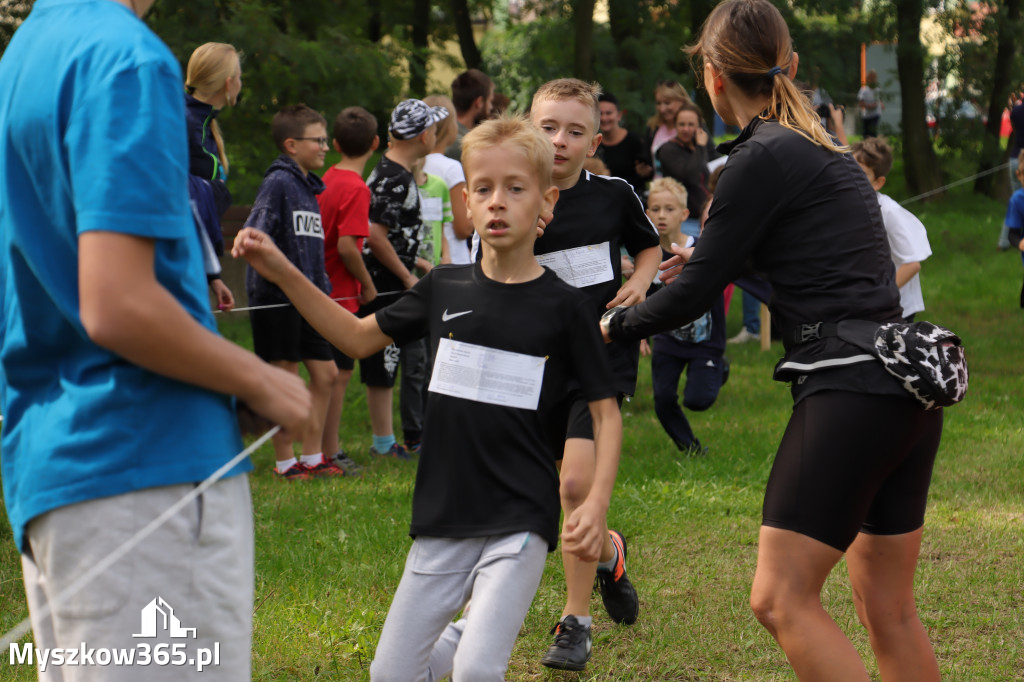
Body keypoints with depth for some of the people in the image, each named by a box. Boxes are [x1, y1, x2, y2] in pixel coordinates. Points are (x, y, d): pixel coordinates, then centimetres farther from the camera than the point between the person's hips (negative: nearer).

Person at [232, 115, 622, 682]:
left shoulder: (562, 305, -5)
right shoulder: (444, 289, 5)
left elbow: (606, 411, -1)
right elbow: (358, 338, 15)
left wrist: (596, 503, -14)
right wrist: (282, 272, 5)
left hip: (520, 522, -4)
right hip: (443, 518, 4)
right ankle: (475, 631, 35)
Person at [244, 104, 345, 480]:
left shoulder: (310, 186, 15)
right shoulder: (278, 182, -12)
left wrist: (323, 288, 15)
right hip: (276, 297, -9)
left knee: (325, 374, 9)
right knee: (285, 378, -1)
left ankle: (312, 456, 18)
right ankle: (285, 462, 8)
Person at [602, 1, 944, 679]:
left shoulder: (762, 159, -9)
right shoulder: (823, 146, 18)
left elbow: (695, 294, -6)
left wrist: (615, 325, 11)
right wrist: (718, 258, 47)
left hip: (849, 388, -9)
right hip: (907, 389, 9)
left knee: (781, 599, -8)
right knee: (888, 608, 13)